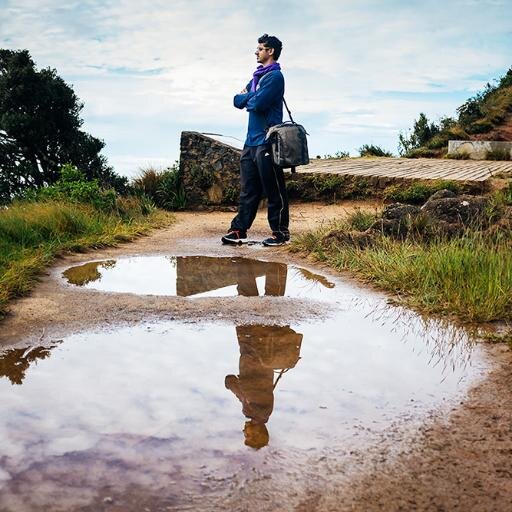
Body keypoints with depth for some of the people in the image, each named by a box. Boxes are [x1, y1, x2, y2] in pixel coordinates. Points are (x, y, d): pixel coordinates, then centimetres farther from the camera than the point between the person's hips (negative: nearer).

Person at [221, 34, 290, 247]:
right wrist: (250, 97, -4)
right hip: (251, 140, 9)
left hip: (267, 141, -9)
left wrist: (247, 99, 2)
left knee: (274, 190, -3)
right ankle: (239, 230, 12)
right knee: (248, 189, 9)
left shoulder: (275, 76, -8)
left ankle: (281, 232, 4)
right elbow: (237, 100, 16)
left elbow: (258, 104, -19)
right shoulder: (257, 76, 20)